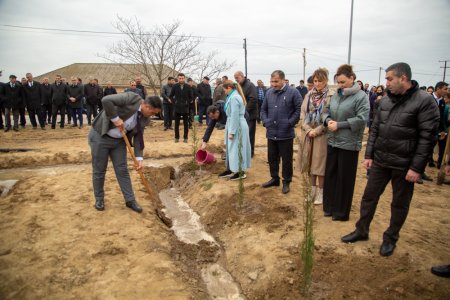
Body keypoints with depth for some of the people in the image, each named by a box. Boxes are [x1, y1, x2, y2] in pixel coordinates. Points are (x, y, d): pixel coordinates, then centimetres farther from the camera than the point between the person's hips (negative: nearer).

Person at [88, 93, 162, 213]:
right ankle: (99, 199, 23)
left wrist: (139, 157, -9)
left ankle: (130, 200, 16)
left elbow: (138, 137, -2)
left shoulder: (145, 119, -3)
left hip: (119, 140, 6)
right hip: (100, 136, -5)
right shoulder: (131, 98, -23)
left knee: (122, 170, 6)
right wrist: (116, 119, -27)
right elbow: (106, 100, -31)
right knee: (99, 170, 5)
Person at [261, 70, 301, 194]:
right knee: (272, 158, 16)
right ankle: (274, 178, 33)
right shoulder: (269, 92, 8)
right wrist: (265, 121, 3)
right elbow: (263, 109, 17)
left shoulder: (293, 92, -7)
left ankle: (286, 181, 21)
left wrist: (290, 123, -14)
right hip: (271, 133, 5)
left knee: (286, 160, 6)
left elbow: (299, 109, -8)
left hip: (286, 134, -5)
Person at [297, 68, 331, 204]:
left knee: (320, 165, 3)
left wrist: (316, 131, -15)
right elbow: (302, 114, 5)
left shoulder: (331, 96, -8)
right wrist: (308, 130, -9)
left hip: (322, 136, -4)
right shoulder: (309, 95, 7)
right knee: (311, 163, 13)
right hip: (308, 135, 4)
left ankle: (320, 192, 17)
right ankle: (312, 190, 27)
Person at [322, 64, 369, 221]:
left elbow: (361, 119, -16)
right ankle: (329, 206, 29)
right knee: (330, 175, 13)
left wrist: (339, 125, -18)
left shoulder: (361, 96, -9)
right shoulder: (336, 95, 8)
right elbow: (327, 112, 16)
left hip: (349, 144, -6)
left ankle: (341, 212, 20)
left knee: (344, 178, 5)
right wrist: (328, 120, -6)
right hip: (333, 142, 6)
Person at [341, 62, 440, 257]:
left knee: (400, 204, 11)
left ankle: (390, 239, 28)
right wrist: (369, 155, 6)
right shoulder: (386, 100, 6)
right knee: (369, 196, 12)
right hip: (380, 160, 5)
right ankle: (361, 231, 28)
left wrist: (416, 167, -16)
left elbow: (427, 137, -14)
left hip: (404, 164, -5)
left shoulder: (424, 101, -12)